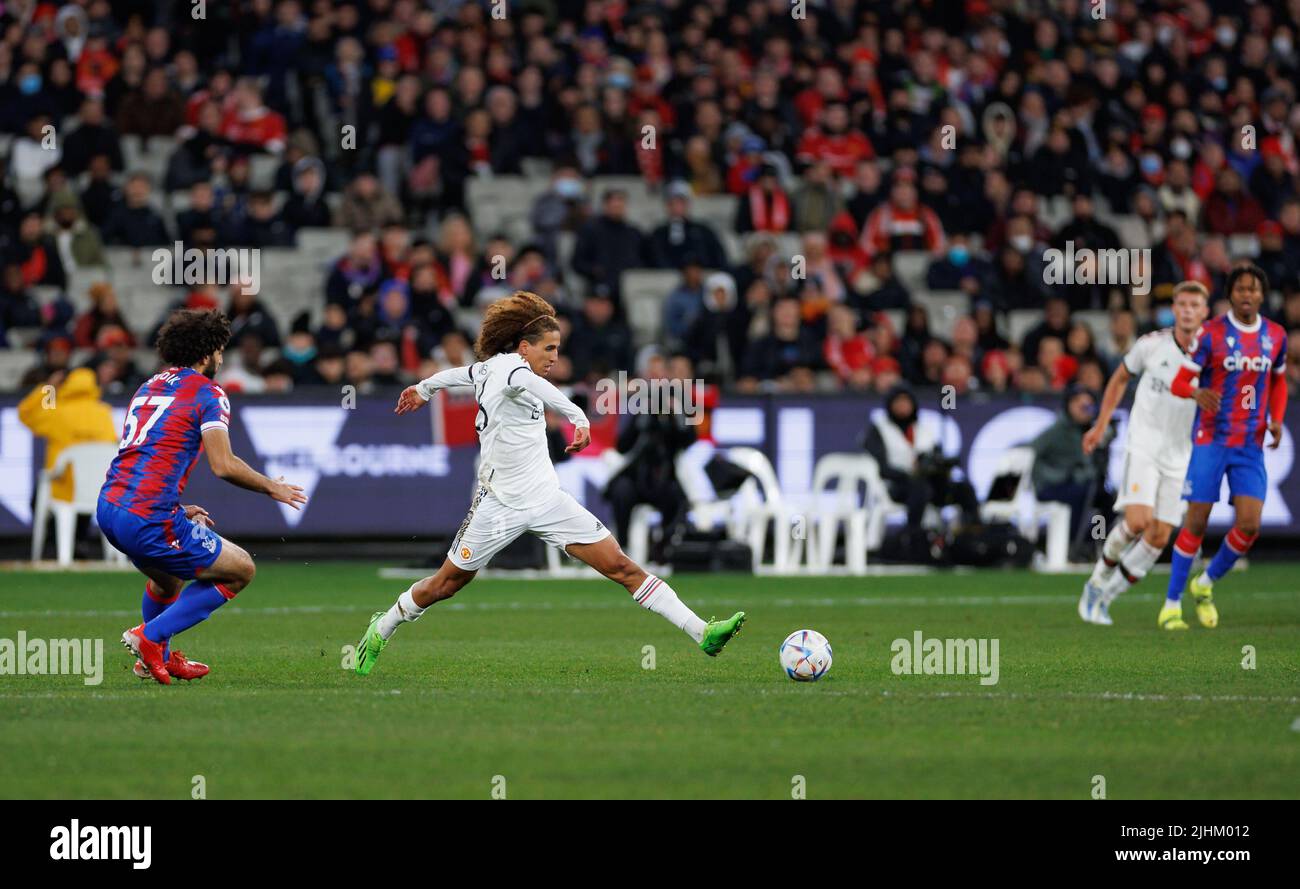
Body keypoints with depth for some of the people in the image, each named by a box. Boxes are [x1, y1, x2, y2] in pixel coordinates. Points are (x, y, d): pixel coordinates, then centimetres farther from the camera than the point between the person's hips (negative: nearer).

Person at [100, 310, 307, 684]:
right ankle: (151, 636, -1)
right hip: (149, 519, -9)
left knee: (167, 578, 35)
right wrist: (272, 487, 3)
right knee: (241, 570, 6)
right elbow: (223, 465, -14)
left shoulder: (148, 387, 21)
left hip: (109, 509, 9)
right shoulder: (207, 393, -3)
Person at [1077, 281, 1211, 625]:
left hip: (1180, 456, 3)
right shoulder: (1152, 344, -5)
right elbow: (1120, 378, 12)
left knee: (1159, 538, -1)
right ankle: (1100, 577, 3)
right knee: (1138, 520, -23)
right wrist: (1100, 425, 12)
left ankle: (1104, 597, 14)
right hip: (1143, 446, -3)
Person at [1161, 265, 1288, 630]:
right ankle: (1171, 605, 7)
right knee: (1196, 522, -5)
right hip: (1211, 440, -4)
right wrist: (1199, 394, -31)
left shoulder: (1275, 335, 5)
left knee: (1249, 526, -8)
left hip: (1251, 447, 4)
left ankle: (1206, 584, 18)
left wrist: (1276, 420, 2)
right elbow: (1179, 383, -7)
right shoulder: (1211, 333, -8)